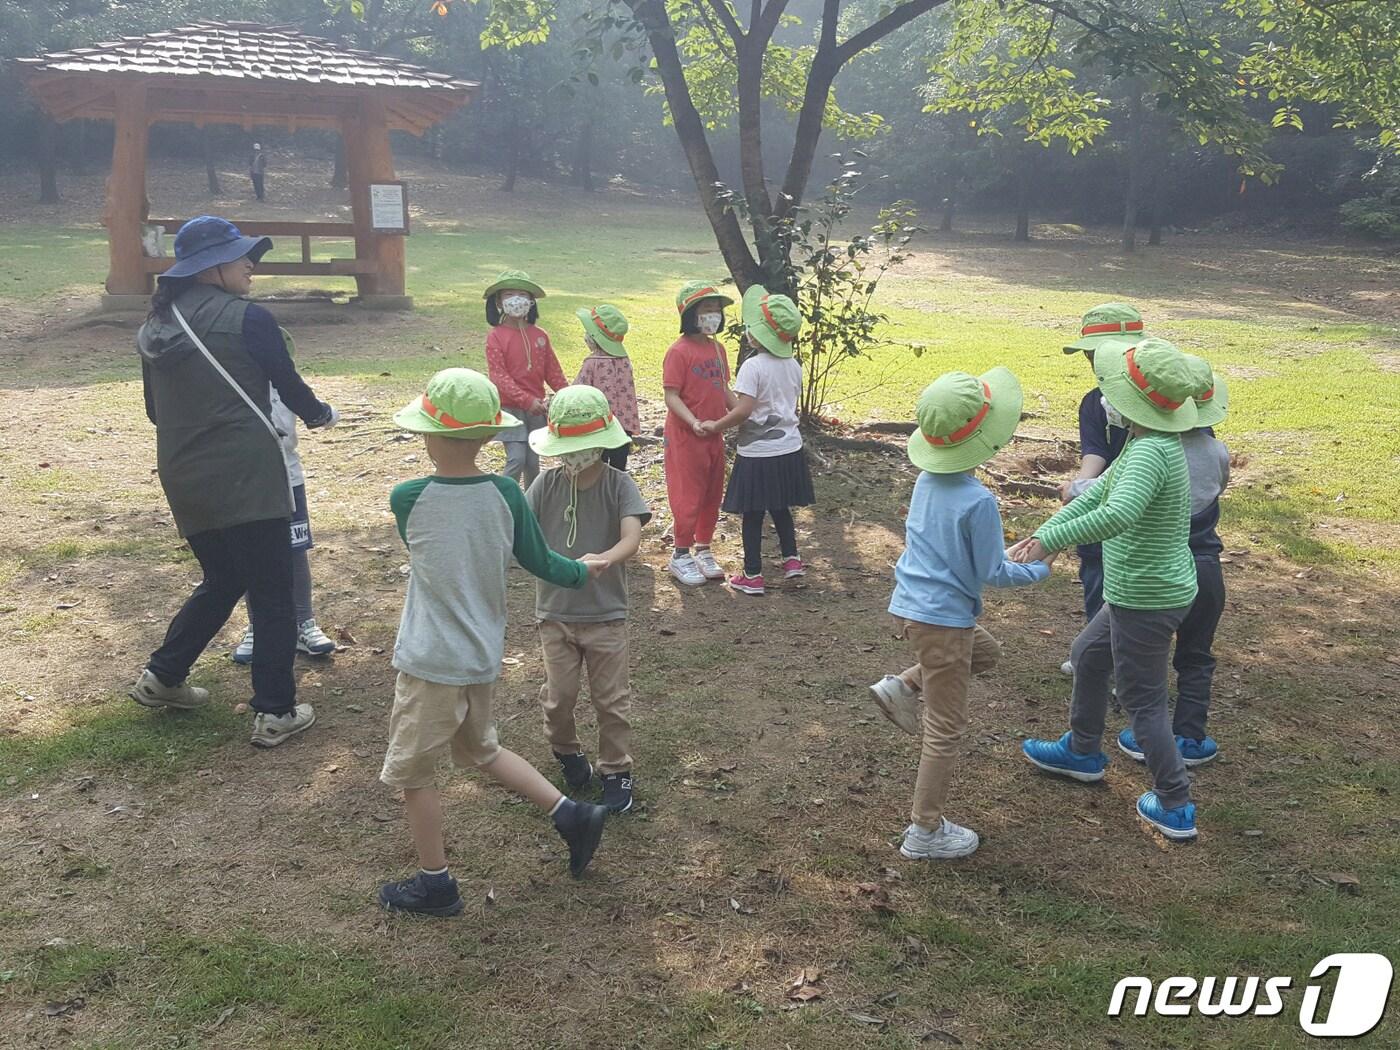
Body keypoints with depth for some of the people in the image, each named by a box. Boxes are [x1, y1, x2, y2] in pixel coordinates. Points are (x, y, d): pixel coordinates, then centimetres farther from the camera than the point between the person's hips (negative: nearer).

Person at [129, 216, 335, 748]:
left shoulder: (156, 327, 11)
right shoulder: (248, 319, -10)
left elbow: (156, 409, 18)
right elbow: (290, 387, -2)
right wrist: (321, 414, 19)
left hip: (183, 480, 7)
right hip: (245, 478, -7)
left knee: (222, 582, 25)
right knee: (272, 593, 3)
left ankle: (162, 677, 29)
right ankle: (275, 713, 6)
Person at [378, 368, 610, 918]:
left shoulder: (406, 499, -15)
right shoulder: (505, 493, -8)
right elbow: (540, 562, 1)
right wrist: (582, 570, 20)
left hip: (431, 662, -5)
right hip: (484, 656, 5)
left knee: (412, 770, 13)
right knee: (480, 749, 27)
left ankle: (435, 883, 24)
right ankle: (571, 814, 21)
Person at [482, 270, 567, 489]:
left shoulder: (539, 335, 6)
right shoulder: (496, 337, -8)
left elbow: (552, 370, 9)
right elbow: (499, 376, -15)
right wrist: (527, 400, -23)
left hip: (536, 407, 4)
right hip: (510, 408, -4)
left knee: (533, 462, 10)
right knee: (517, 459, -14)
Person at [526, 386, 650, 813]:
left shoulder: (619, 485, -12)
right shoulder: (546, 484, -5)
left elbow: (631, 538, -25)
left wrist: (600, 561, -45)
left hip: (606, 614, -1)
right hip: (555, 613, 2)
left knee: (611, 699, 9)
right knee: (559, 695, 11)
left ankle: (616, 770, 28)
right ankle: (565, 750, 40)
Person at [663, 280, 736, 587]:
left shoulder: (717, 348, 8)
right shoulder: (679, 351, -14)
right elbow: (671, 396, -17)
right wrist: (693, 422, -29)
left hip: (714, 435, 7)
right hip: (685, 436, -7)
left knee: (712, 495, 14)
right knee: (689, 496, 0)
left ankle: (703, 549, 28)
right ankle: (681, 556, 13)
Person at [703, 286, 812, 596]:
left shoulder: (753, 366, -18)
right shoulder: (793, 365, 4)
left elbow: (744, 410, -24)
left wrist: (715, 426, -10)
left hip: (757, 453, -6)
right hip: (789, 448, 6)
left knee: (752, 514, 5)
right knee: (781, 508, 23)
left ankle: (752, 576, 12)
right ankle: (792, 559, 21)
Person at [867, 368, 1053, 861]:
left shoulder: (927, 479, 1)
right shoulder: (977, 500, -22)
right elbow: (992, 574, -13)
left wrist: (1004, 549, 20)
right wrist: (1038, 569, 5)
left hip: (910, 604, 8)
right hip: (942, 619, -8)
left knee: (986, 651, 32)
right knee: (946, 728, 5)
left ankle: (902, 686, 16)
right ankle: (926, 833, 15)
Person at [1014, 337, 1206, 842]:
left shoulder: (1151, 452, -29)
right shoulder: (1151, 443, 3)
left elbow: (1117, 515, -45)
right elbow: (1099, 491, 10)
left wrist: (1051, 541, -38)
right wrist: (1045, 531, 3)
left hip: (1146, 600, -10)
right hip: (1143, 591, 10)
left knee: (1143, 700, 5)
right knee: (1088, 654, 27)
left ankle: (1175, 807, 19)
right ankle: (1083, 751, 45)